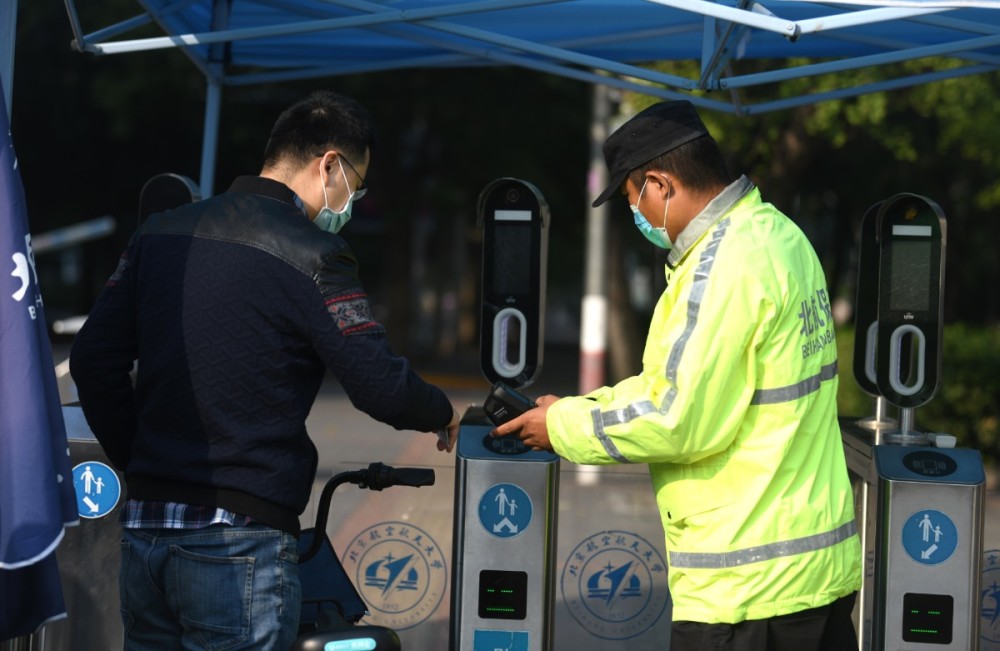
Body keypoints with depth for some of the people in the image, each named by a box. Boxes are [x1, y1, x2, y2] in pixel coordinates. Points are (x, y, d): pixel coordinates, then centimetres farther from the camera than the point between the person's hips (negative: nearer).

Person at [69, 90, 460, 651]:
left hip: (144, 526, 6)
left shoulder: (163, 231, 10)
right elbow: (381, 386, -11)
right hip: (241, 540, -6)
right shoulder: (312, 254, -9)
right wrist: (443, 415, 9)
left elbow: (94, 359, 11)